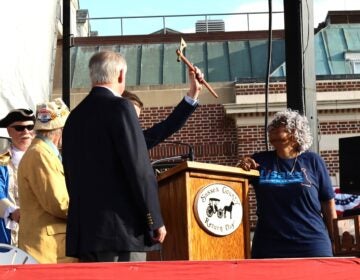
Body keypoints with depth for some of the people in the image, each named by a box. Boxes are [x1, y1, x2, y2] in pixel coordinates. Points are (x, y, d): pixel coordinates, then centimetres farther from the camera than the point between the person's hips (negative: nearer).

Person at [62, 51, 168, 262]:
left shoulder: (75, 116, 14)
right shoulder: (120, 107, -8)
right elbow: (139, 169, -13)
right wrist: (156, 221, -8)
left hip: (83, 229, 7)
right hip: (122, 226, -7)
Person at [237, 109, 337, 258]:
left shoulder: (313, 161, 5)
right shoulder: (260, 160, 10)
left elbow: (328, 202, 8)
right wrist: (242, 168, -9)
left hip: (311, 242, -1)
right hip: (269, 246, 1)